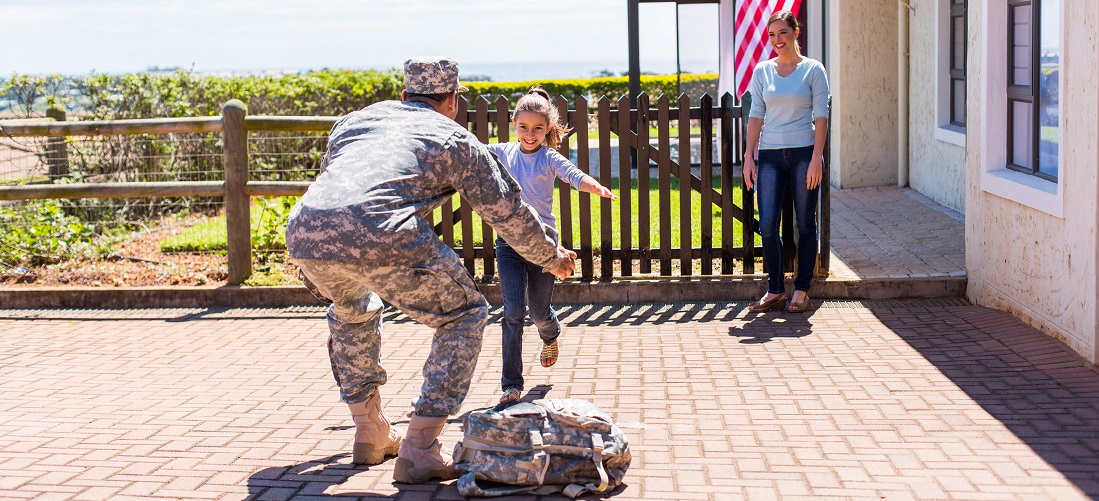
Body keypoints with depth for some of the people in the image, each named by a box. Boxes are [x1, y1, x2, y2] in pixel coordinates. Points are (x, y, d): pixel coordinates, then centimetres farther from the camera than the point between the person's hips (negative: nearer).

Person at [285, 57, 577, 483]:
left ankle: (370, 435, 38)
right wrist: (552, 258, 45)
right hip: (381, 237, -5)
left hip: (304, 231, 6)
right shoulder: (455, 139, 22)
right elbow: (508, 211, 26)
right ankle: (418, 451, 8)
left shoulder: (356, 119, 35)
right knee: (464, 318, 15)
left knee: (351, 308, 37)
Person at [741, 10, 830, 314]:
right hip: (770, 155, 2)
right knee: (767, 225, -4)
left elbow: (821, 117, -2)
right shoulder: (762, 71, 9)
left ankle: (801, 290, 12)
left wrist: (816, 159, -10)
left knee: (805, 224, 3)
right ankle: (775, 289, 8)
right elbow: (756, 115, 9)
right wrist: (749, 157, 3)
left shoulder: (813, 69, 1)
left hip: (803, 152, -2)